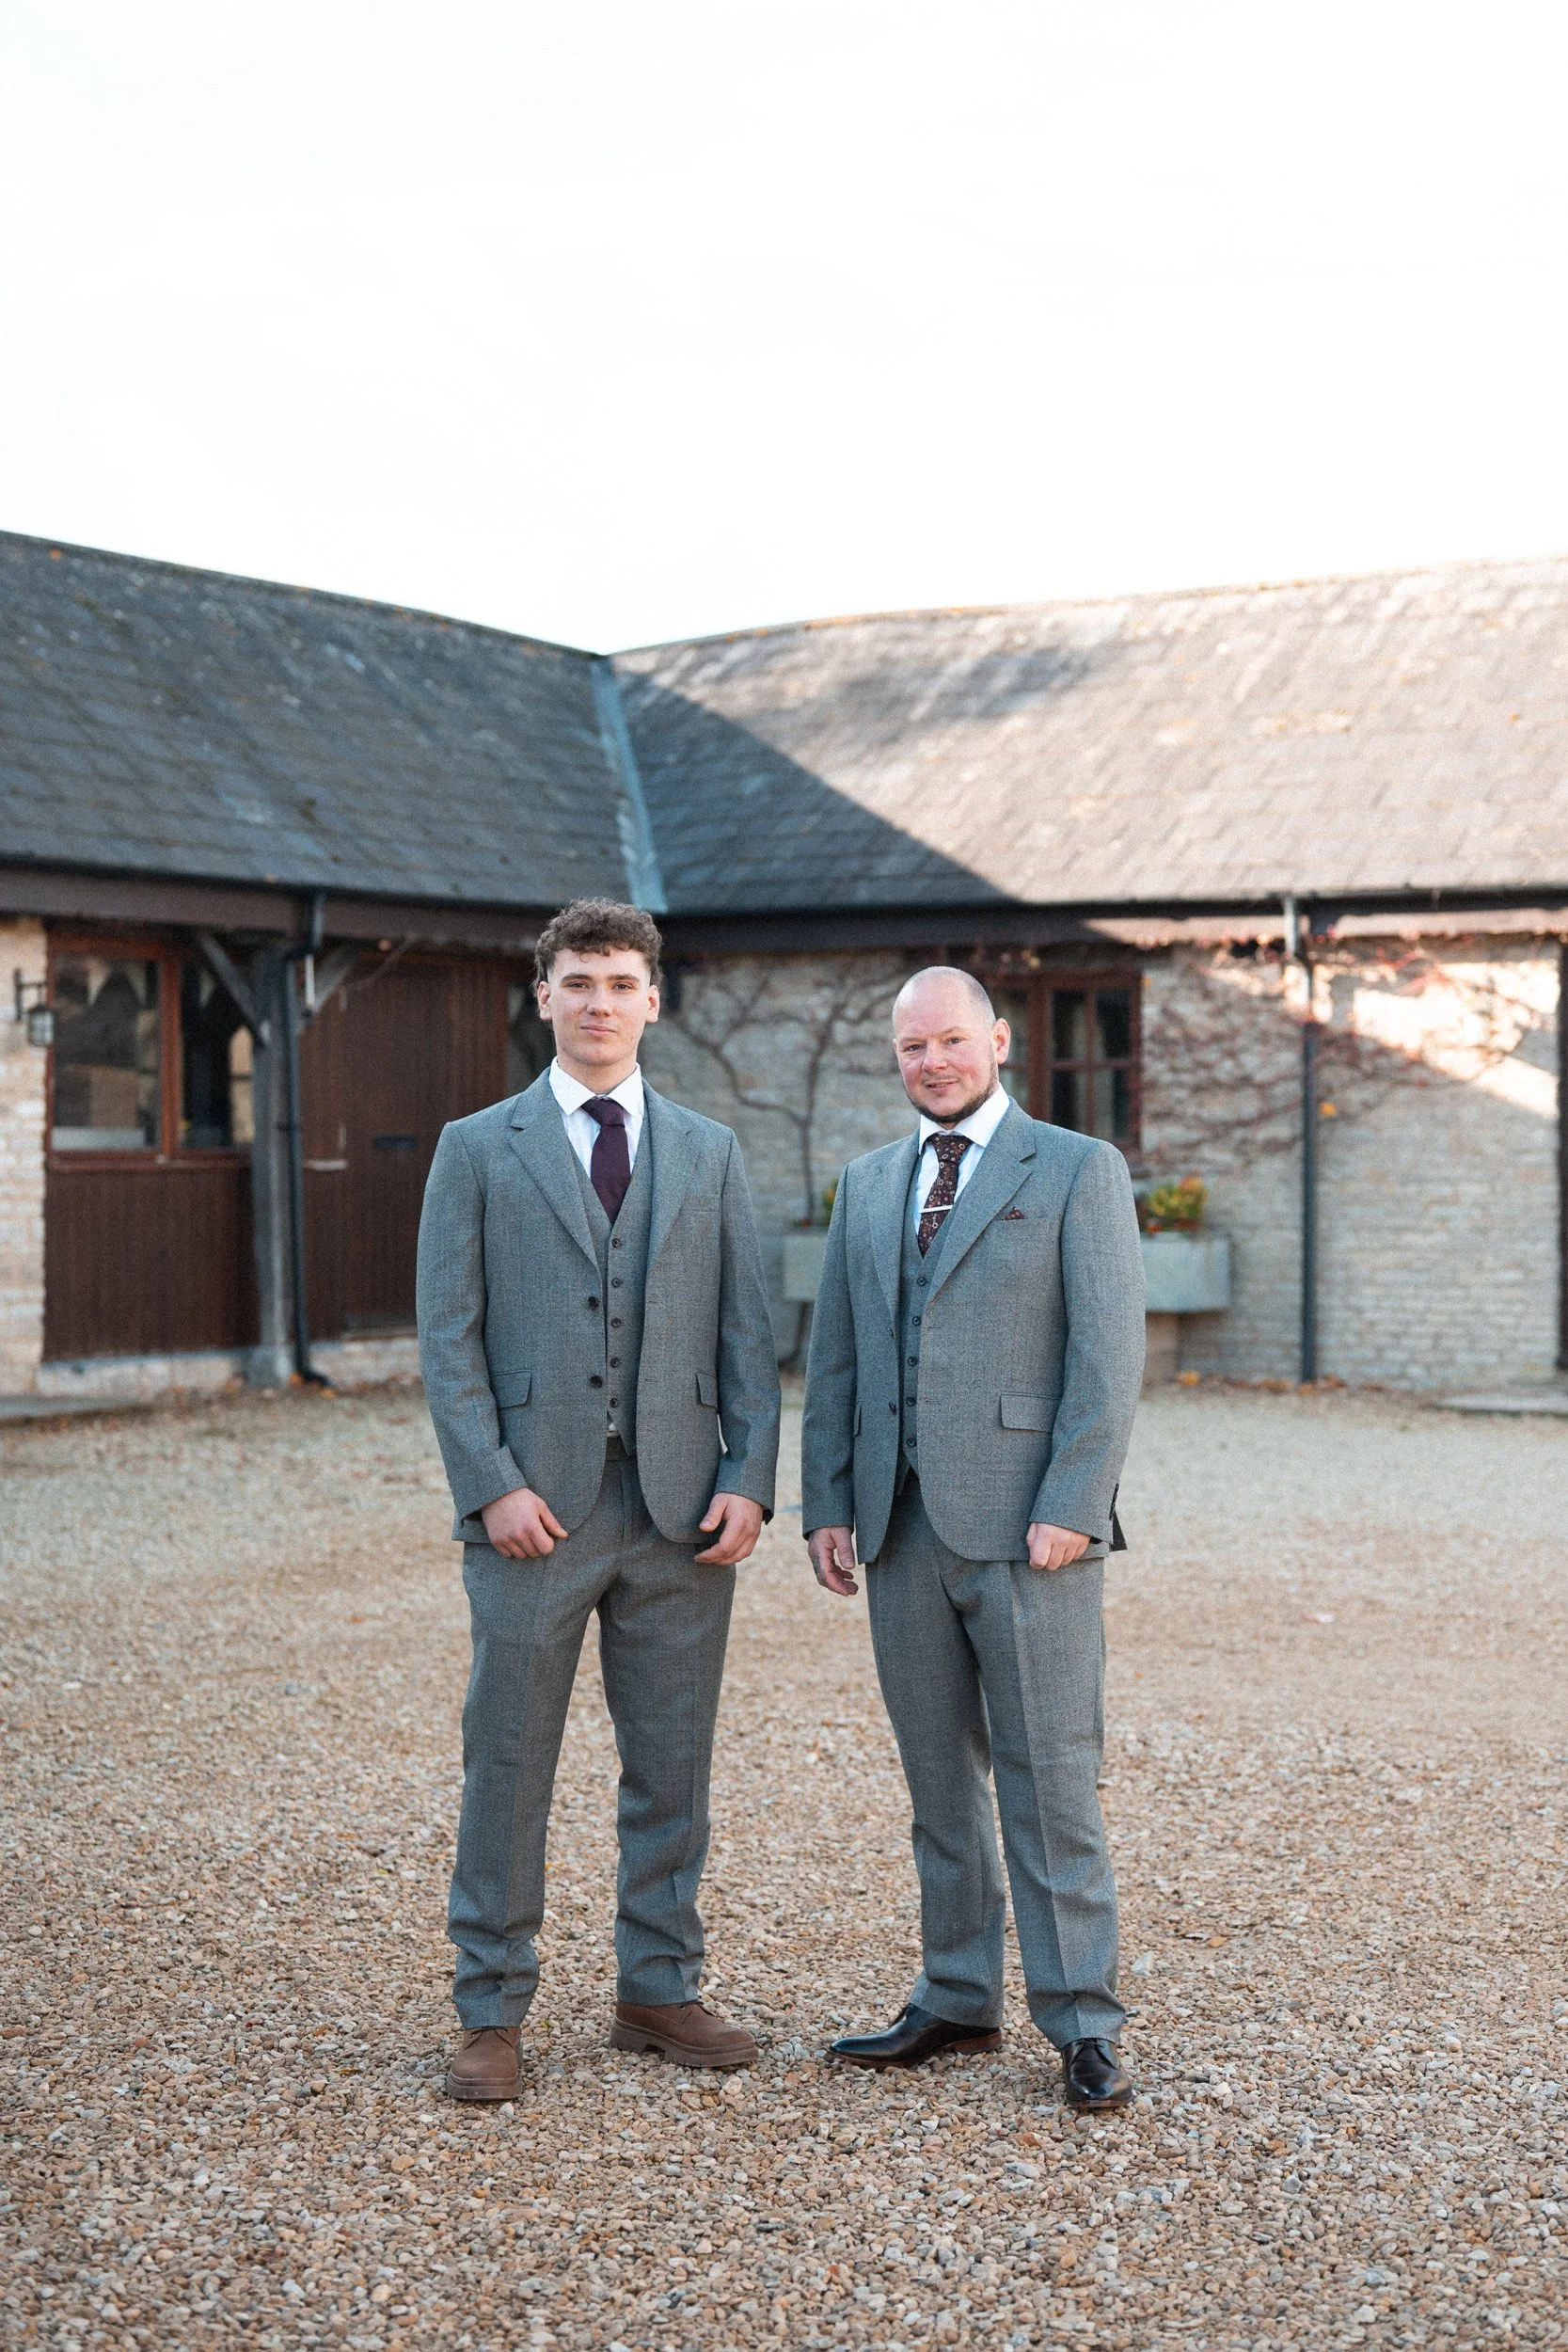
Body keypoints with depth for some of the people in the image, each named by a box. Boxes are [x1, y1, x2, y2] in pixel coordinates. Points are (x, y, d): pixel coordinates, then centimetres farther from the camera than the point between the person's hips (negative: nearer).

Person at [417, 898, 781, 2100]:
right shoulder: (479, 1148, 5)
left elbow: (748, 1332, 9)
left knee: (672, 1765, 9)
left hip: (681, 1507, 3)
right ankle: (493, 2013, 12)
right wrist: (492, 1485, -10)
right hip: (536, 1507, -2)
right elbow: (448, 1335, 0)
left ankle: (660, 1990, 22)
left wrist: (749, 1479, -3)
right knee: (508, 1766, 2)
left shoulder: (710, 1153, 12)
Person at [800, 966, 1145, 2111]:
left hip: (1027, 1525, -5)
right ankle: (958, 2000, 22)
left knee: (1050, 1780, -2)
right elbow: (835, 1357, 15)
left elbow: (1111, 1353, -7)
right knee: (941, 1781, 12)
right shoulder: (869, 1183, 15)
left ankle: (1083, 2025, 6)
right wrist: (827, 1503, 7)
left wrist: (1071, 1506, -15)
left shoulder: (1078, 1170, -1)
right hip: (903, 1528, 5)